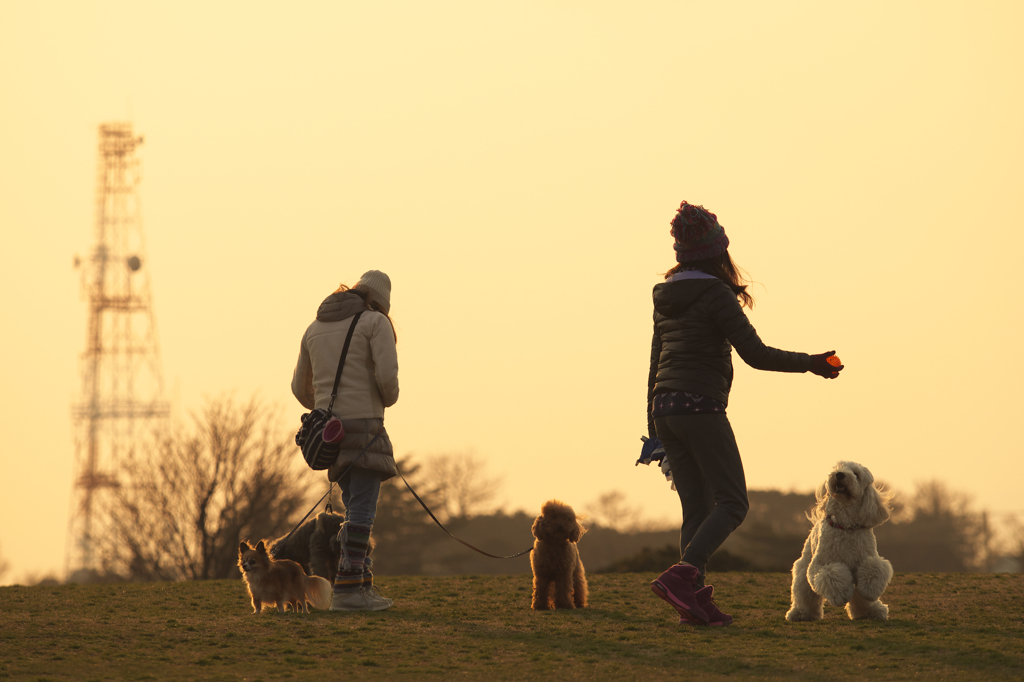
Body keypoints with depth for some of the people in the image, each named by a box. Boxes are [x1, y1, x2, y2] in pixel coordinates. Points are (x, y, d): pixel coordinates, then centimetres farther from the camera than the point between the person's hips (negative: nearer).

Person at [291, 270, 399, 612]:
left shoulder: (315, 328, 18)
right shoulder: (377, 323, -2)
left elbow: (301, 388, 21)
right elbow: (386, 374, -16)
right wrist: (388, 398, 7)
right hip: (363, 423, -7)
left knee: (356, 505, 14)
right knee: (362, 508, -8)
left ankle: (363, 585, 12)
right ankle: (346, 589, -15)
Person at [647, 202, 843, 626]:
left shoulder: (666, 297, 14)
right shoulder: (715, 295, -9)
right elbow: (755, 354, -12)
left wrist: (654, 428, 25)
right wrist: (810, 364, 0)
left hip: (665, 407, 7)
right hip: (701, 407, -7)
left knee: (696, 510, 8)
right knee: (732, 504, -2)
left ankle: (694, 601, -1)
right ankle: (681, 576, -20)